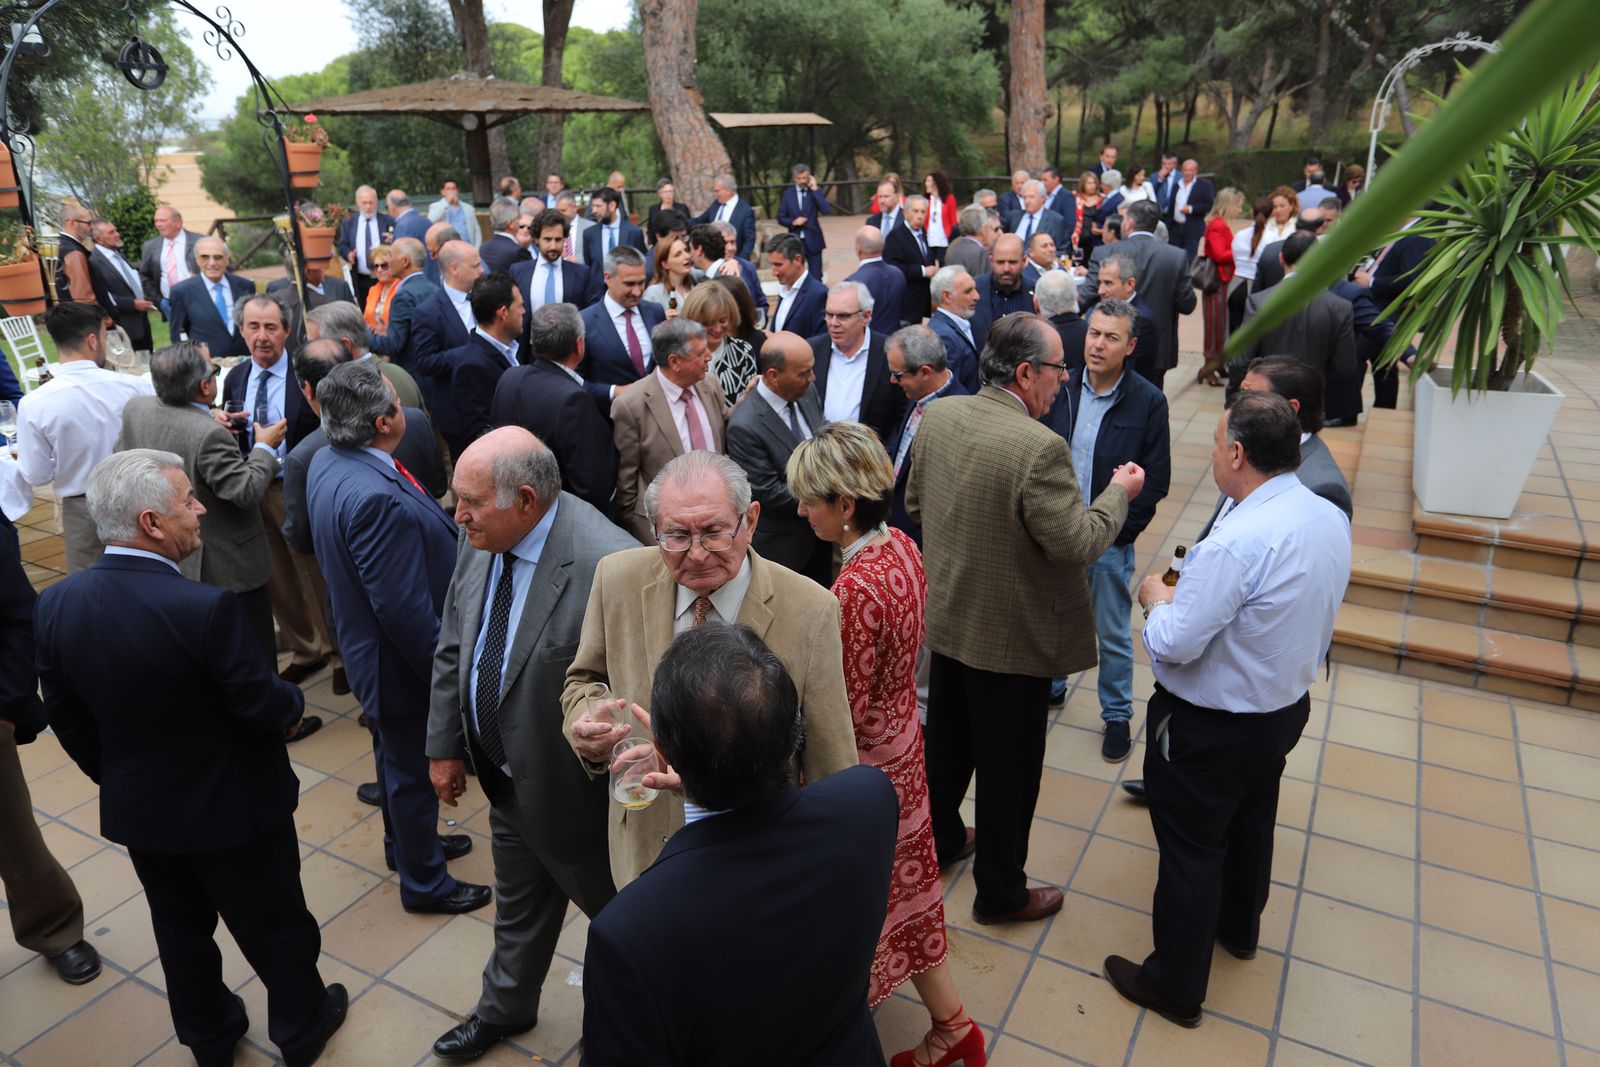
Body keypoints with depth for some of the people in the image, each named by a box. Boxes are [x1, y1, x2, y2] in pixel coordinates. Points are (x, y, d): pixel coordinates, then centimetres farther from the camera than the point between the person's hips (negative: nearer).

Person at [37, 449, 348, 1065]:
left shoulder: (56, 604, -12)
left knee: (181, 928, 26)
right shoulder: (205, 608, -33)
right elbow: (266, 705, -24)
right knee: (274, 927, 18)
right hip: (230, 807, -5)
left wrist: (116, 777, 15)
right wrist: (294, 703, 0)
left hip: (135, 808, 6)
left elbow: (67, 719, -1)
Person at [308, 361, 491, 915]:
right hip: (403, 661, -10)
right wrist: (442, 670, -18)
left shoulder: (328, 462, -4)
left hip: (366, 642, 10)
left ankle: (405, 842, 52)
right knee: (415, 769, 12)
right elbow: (403, 607, -31)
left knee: (397, 754, 28)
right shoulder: (375, 498, -36)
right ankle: (423, 882, 34)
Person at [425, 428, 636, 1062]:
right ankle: (505, 1010, 58)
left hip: (573, 791, -6)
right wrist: (444, 745, 10)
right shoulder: (480, 540, -8)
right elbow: (452, 647, 5)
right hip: (505, 776, 7)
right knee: (517, 910, 31)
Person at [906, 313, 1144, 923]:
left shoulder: (938, 416, -5)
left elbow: (915, 504, 6)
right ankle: (1000, 891, 31)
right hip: (1011, 637, -7)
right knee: (1008, 766, 12)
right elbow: (1077, 543, -23)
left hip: (946, 619, 7)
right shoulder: (1039, 447, -28)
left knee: (947, 740, 26)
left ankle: (940, 839, 48)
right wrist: (1119, 493, -7)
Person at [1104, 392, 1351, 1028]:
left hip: (1211, 728, -8)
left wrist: (1156, 598, -9)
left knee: (1190, 850, 9)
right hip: (1288, 706, 9)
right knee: (1251, 824, 29)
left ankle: (1176, 987, 28)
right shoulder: (1331, 519, -5)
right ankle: (1239, 927, 54)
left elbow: (1172, 644, -29)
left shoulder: (1237, 541, -33)